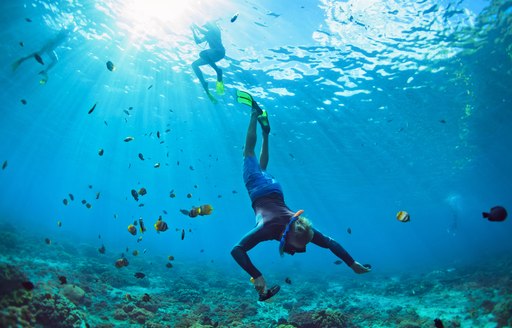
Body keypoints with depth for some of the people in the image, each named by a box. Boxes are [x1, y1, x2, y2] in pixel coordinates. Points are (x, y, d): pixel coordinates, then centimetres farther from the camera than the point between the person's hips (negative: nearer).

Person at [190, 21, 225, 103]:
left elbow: (205, 32, -14)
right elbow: (198, 41, 28)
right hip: (212, 55, 9)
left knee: (202, 53, -36)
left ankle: (219, 71, -26)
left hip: (219, 51, -9)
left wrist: (196, 26, -1)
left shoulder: (215, 30, 3)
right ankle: (204, 84, -6)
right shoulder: (208, 35, 27)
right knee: (194, 64, 2)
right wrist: (193, 30, 22)